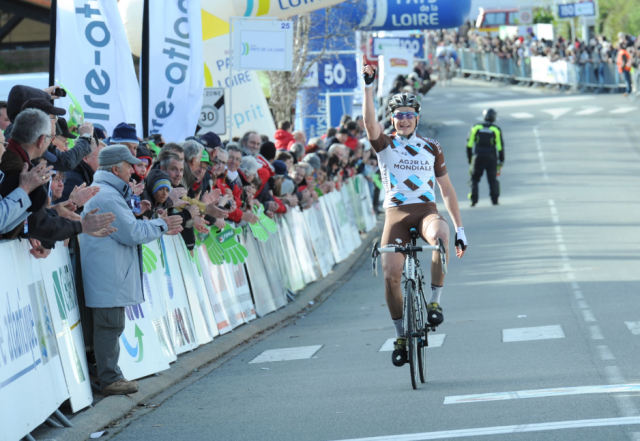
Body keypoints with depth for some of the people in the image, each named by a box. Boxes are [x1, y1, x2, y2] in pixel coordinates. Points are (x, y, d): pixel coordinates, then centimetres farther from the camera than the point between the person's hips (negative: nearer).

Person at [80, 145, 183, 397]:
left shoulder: (105, 192, 19)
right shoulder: (108, 196, -18)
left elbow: (129, 226, 23)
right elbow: (133, 234, -18)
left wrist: (159, 226, 15)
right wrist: (161, 226, -4)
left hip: (111, 275, 11)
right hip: (109, 277, -11)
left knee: (111, 326, 13)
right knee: (111, 325, -7)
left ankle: (110, 376, 17)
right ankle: (109, 379, -4)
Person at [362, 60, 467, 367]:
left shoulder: (432, 149, 11)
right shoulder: (385, 145, 6)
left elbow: (447, 190, 14)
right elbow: (370, 124, -17)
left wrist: (459, 229, 9)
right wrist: (369, 86, -27)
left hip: (426, 211, 0)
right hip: (396, 213, 0)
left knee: (440, 235, -37)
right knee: (390, 273, -15)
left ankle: (435, 300, -24)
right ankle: (401, 335, 5)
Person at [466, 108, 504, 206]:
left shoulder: (476, 128, 1)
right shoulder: (496, 130, -1)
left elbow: (469, 144, 3)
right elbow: (500, 147, -1)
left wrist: (469, 158, 12)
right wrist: (501, 161, 6)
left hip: (478, 157, 0)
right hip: (491, 158, 0)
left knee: (474, 178, 10)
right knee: (492, 179, 10)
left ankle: (474, 199, -5)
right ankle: (494, 198, -2)